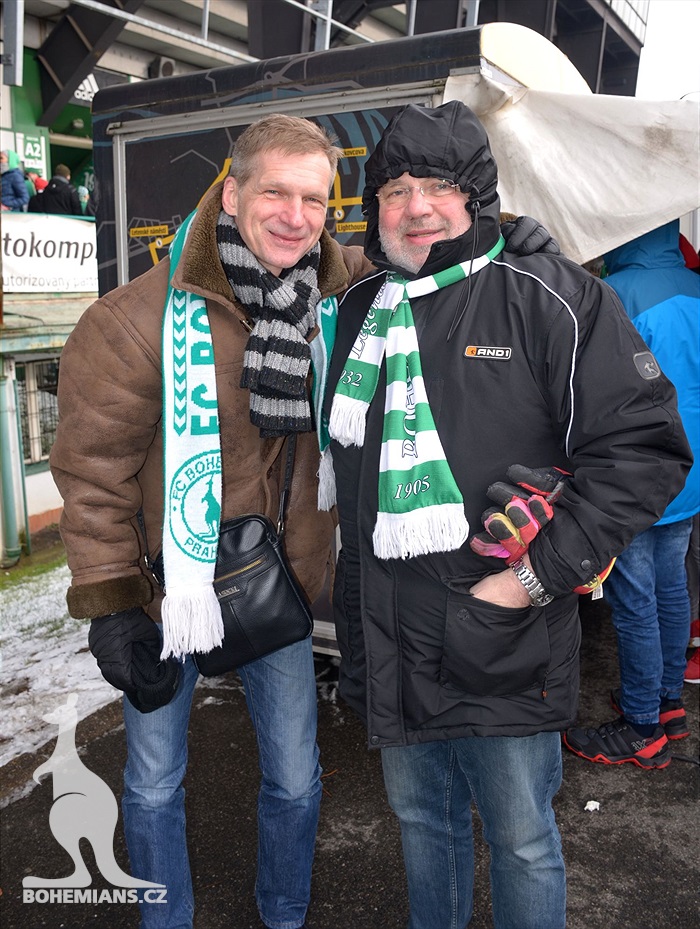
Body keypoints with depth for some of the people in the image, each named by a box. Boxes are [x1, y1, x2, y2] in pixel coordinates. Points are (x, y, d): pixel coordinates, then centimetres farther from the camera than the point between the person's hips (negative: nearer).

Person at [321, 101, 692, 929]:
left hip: (504, 651, -5)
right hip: (386, 648, 5)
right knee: (420, 821, 26)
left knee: (521, 842, 16)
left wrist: (538, 576, -18)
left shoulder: (549, 299, -9)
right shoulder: (355, 315, 8)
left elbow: (641, 446, -12)